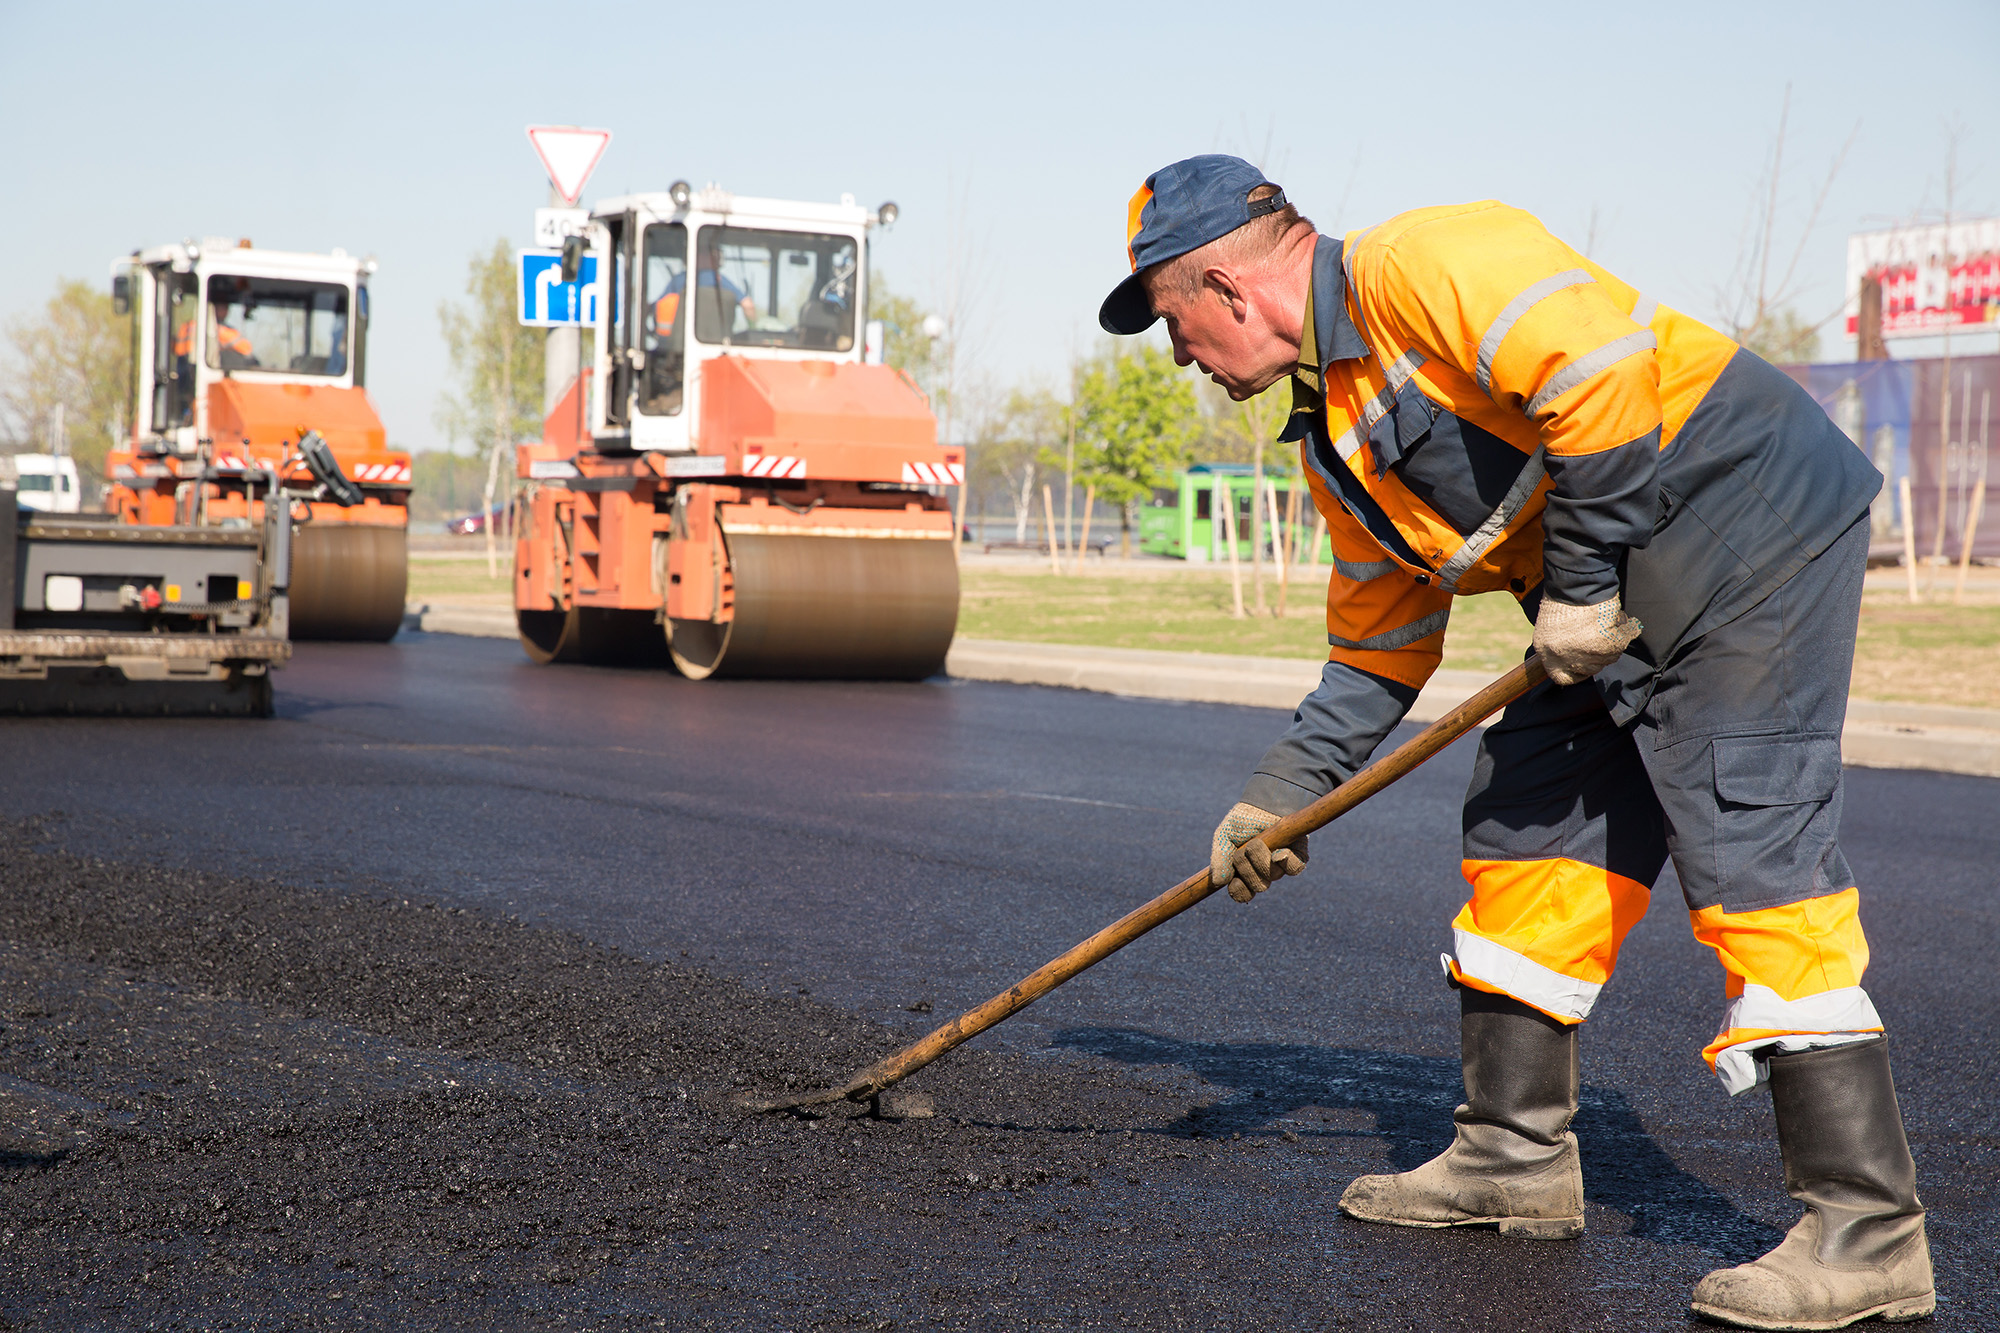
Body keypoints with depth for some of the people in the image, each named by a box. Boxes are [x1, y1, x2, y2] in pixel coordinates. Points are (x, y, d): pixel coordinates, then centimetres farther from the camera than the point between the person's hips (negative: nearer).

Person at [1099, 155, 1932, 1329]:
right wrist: (1286, 792, 19)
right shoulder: (1335, 434, 15)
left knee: (1750, 849, -15)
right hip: (1624, 602, 10)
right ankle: (1518, 1159, 22)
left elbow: (1598, 370, -28)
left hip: (1752, 523, -10)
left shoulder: (1420, 264, -16)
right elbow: (1379, 638, 22)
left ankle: (1868, 1232, -12)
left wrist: (1582, 579, -19)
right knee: (1523, 830, 11)